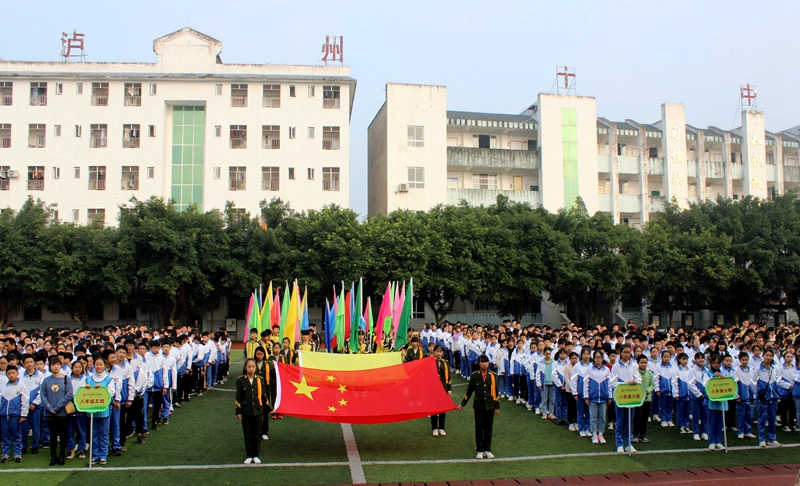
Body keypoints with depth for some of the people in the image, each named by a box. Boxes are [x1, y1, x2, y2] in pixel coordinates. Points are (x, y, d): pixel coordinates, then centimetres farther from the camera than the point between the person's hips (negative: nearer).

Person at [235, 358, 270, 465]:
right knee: (248, 435, 6)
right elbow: (238, 397, 0)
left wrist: (266, 410, 8)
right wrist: (238, 412, -3)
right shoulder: (240, 380, -3)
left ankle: (256, 455, 18)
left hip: (258, 412, 1)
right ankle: (248, 456, 18)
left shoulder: (260, 380, 2)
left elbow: (264, 395, 8)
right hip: (246, 412, -1)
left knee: (257, 435, 7)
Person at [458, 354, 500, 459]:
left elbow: (496, 392, 5)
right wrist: (462, 404, 6)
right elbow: (469, 391, 4)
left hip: (490, 406, 1)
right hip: (478, 406, -1)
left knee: (488, 429, 8)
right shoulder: (474, 376, -3)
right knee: (479, 429, 5)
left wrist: (497, 407, 4)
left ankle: (487, 450, 19)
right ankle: (480, 451, 15)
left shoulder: (493, 376, 0)